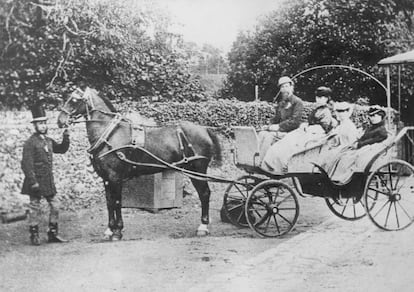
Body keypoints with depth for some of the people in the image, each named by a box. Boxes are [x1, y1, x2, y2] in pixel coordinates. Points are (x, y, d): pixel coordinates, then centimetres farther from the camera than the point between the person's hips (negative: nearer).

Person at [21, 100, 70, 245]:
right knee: (35, 208, 2)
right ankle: (34, 235, 12)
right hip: (36, 181, -7)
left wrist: (66, 138, 0)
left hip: (49, 181, 7)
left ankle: (53, 234, 19)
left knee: (55, 207, 9)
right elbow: (26, 164, -15)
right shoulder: (30, 143, -11)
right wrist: (33, 181, -21)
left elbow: (62, 149, 19)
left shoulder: (49, 141, 10)